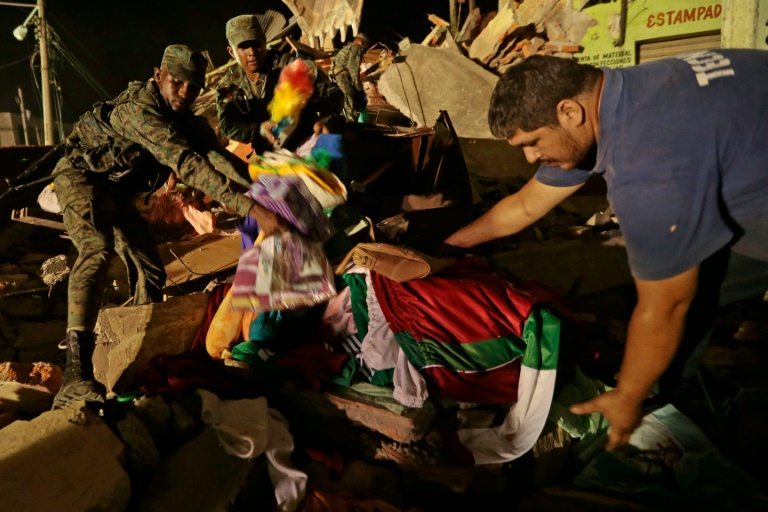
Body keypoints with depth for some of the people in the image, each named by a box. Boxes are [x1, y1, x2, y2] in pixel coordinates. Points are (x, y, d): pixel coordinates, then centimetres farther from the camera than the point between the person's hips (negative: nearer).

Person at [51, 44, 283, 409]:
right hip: (81, 176, -8)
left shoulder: (189, 122, -2)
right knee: (98, 249, -34)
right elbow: (187, 164, -42)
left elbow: (218, 156, -16)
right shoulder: (139, 108, -30)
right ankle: (75, 376, -45)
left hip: (118, 191, 9)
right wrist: (251, 208, -50)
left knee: (151, 271, 5)